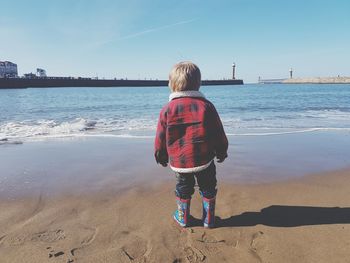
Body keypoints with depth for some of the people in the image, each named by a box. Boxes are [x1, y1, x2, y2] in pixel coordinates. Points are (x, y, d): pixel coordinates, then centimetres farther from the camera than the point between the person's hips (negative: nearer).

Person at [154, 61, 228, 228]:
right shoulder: (206, 105, -8)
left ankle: (183, 218, 37)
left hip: (178, 161, 1)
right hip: (204, 159, -1)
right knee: (208, 189, 19)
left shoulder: (167, 109, -8)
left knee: (183, 189, 22)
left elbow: (161, 138, -1)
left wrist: (161, 156, 16)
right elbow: (219, 133, -1)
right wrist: (222, 152, 16)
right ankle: (209, 219, 31)